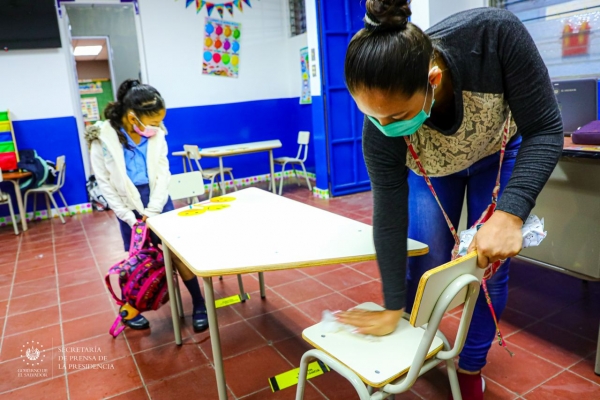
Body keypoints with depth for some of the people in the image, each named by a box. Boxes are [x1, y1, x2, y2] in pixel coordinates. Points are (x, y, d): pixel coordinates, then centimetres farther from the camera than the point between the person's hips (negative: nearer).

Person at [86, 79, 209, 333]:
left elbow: (163, 172, -5)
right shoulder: (103, 140, -15)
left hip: (159, 200, 2)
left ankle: (199, 304, 14)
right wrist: (130, 217, -12)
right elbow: (106, 185, -10)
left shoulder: (156, 134, -8)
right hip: (128, 206, -1)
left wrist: (152, 211, -11)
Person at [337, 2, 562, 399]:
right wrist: (393, 308, -19)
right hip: (431, 170, 0)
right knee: (426, 265, -5)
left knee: (489, 268, -2)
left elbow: (545, 130, -30)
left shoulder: (495, 34, -41)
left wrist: (510, 213, -45)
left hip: (500, 154, 0)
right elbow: (390, 213, -26)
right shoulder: (380, 127, -36)